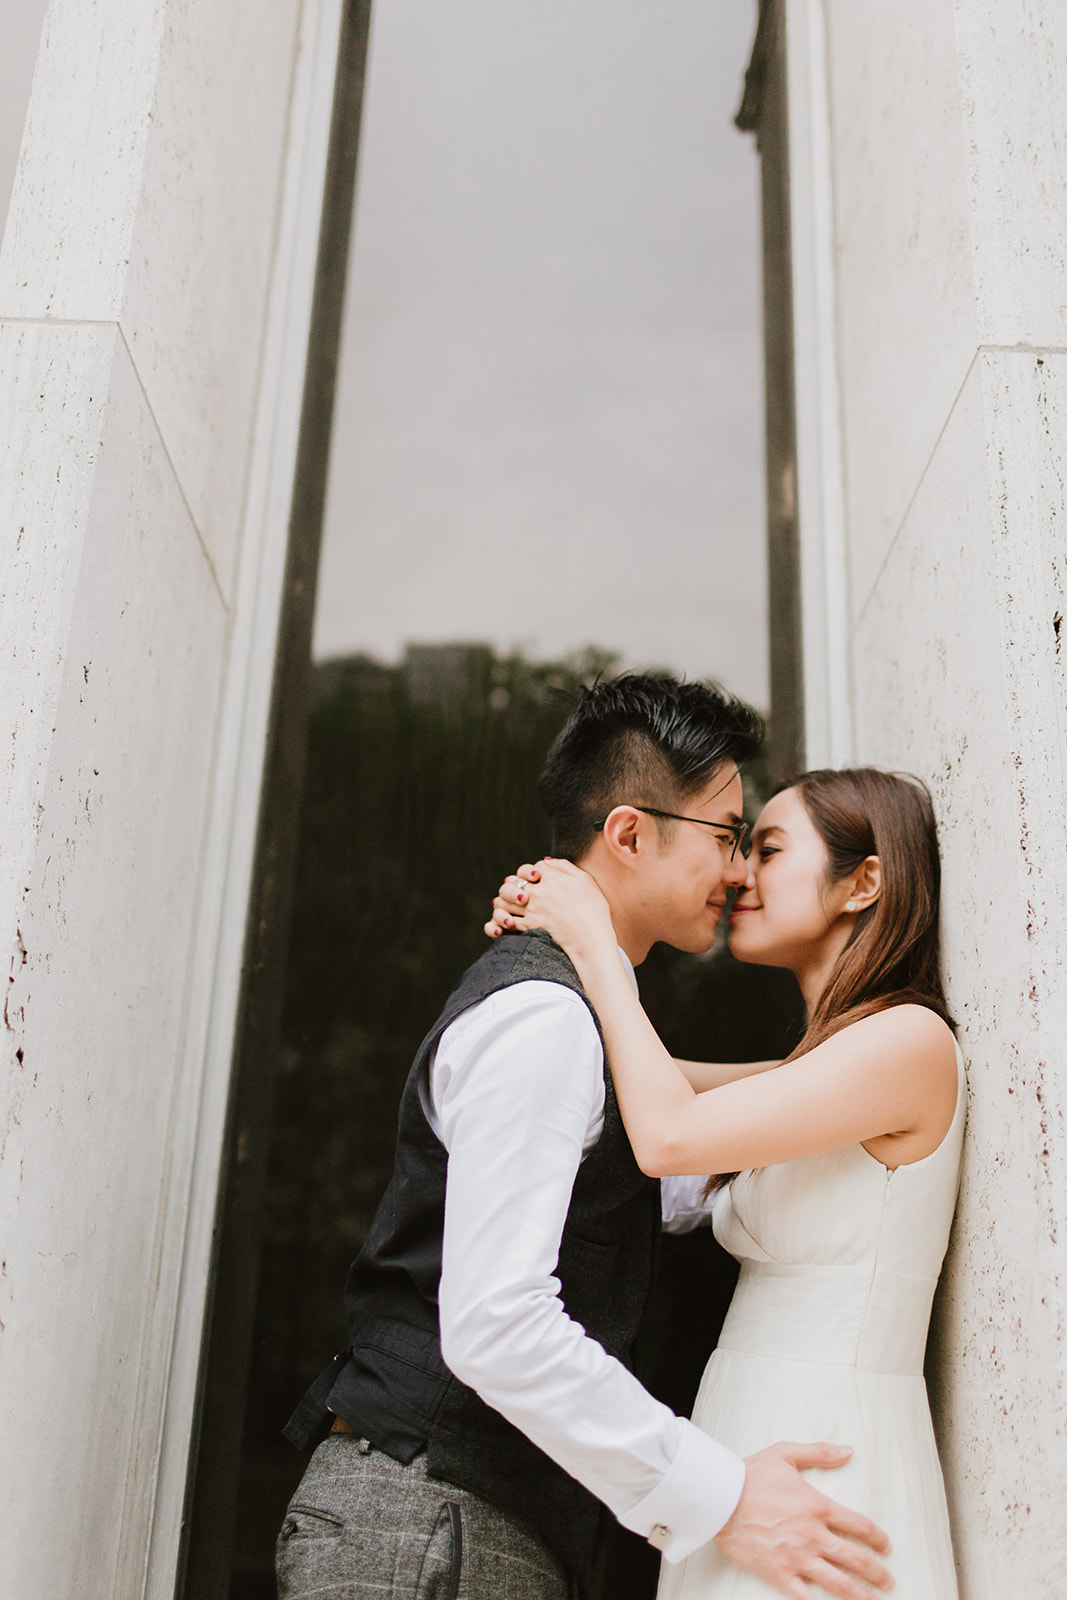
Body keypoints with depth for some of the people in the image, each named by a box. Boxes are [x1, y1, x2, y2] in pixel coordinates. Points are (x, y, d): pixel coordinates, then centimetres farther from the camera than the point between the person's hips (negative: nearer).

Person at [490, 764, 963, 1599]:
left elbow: (669, 1135, -22)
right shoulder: (815, 1070, 14)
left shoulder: (911, 1038, -15)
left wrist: (595, 944, -11)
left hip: (823, 1459, -8)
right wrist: (552, 929, 3)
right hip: (754, 1443, 8)